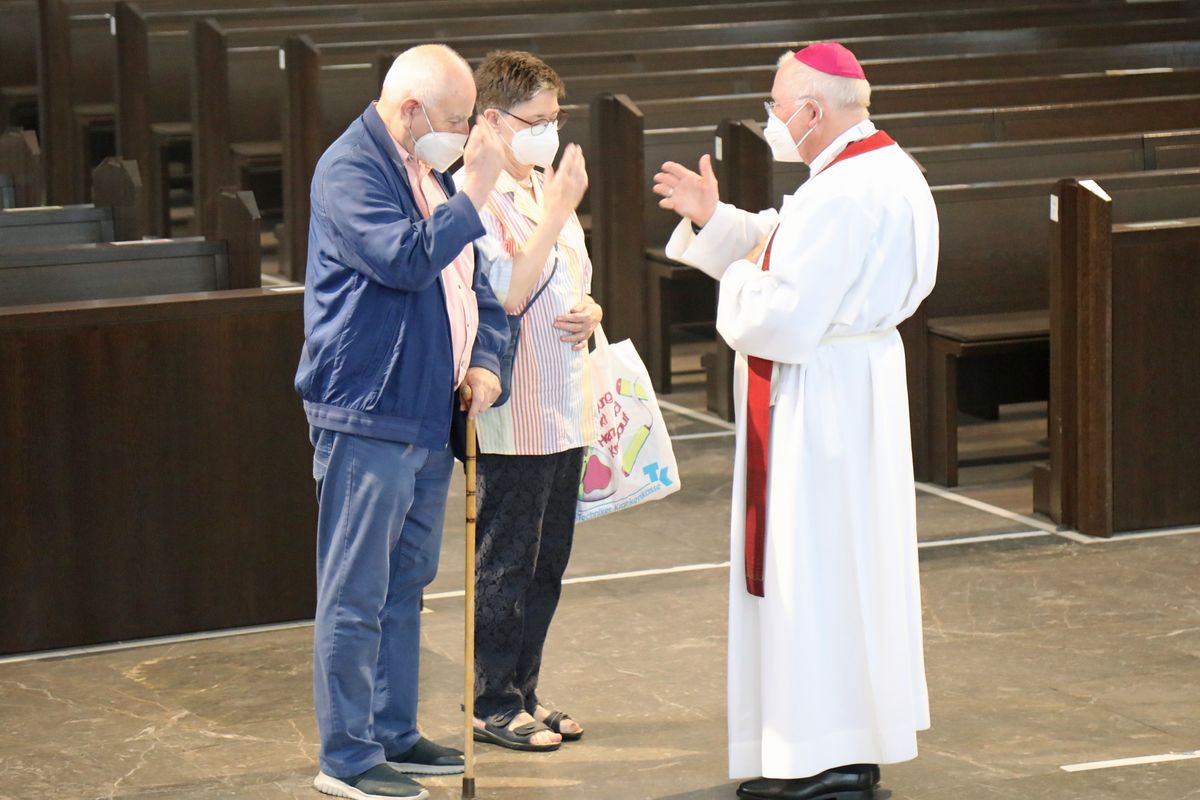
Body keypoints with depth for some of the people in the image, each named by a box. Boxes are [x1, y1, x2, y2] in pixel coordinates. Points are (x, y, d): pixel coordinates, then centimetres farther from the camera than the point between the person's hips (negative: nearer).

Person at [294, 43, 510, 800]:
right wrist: (473, 191, -19)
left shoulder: (430, 173, 17)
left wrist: (484, 359, 8)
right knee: (356, 596, -4)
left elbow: (471, 279, 24)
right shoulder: (351, 169, -12)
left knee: (404, 588, 16)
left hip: (429, 419, 9)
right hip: (367, 418, -9)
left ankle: (394, 733, 26)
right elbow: (407, 259, -26)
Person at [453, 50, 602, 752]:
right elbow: (507, 295, -22)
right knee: (505, 563, 0)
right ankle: (493, 702, 10)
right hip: (513, 419, -9)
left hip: (564, 413, 9)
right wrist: (555, 215, -24)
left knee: (547, 562, 14)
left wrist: (590, 312, 2)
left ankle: (523, 691, 24)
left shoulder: (551, 192, 15)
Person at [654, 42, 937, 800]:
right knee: (843, 566, 16)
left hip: (822, 401, -11)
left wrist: (741, 278, -8)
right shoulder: (881, 168, 10)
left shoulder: (844, 197, -24)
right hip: (850, 382, 11)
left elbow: (783, 318, -26)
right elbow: (786, 248, 20)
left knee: (814, 569, -4)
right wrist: (712, 219, 9)